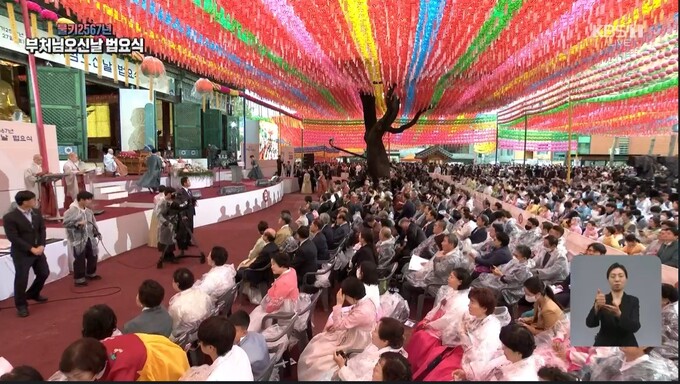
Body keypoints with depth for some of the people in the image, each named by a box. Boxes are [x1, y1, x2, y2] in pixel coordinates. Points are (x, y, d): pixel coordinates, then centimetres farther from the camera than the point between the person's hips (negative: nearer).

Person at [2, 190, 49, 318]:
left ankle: (32, 294, 40)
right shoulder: (9, 217, -16)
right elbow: (13, 238, -18)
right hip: (21, 253, -6)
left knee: (44, 273, 14)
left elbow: (42, 230, 4)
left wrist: (41, 246, -10)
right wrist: (31, 249, -21)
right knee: (21, 279, 1)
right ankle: (21, 305, 19)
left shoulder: (36, 213, 2)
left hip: (38, 250, 6)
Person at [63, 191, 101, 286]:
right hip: (78, 240, -8)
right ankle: (79, 279, 11)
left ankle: (91, 274, 38)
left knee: (93, 256, 18)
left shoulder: (88, 211, 6)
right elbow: (66, 223, -19)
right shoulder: (72, 211, -17)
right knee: (79, 260, -1)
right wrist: (78, 223, -28)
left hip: (89, 238, 8)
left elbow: (93, 222, 15)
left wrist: (97, 232, 9)